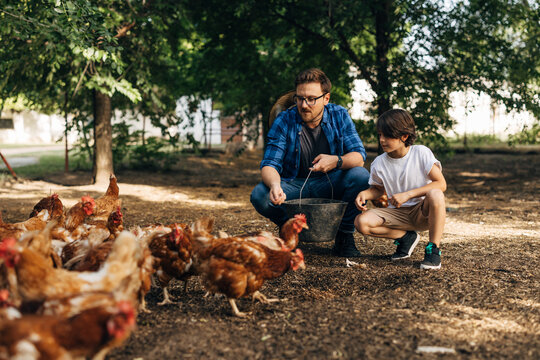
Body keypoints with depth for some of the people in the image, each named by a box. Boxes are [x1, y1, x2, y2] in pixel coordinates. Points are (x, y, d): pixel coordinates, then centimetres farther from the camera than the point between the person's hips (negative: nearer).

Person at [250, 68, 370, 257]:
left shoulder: (339, 116, -5)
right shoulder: (284, 121, -10)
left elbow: (359, 156, -11)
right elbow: (269, 164, -15)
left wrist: (337, 161, -35)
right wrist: (275, 185, -40)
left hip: (330, 185, 1)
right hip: (294, 186, 0)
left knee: (361, 176, -29)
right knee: (259, 195, -29)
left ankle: (344, 237, -7)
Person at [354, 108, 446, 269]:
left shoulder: (421, 153, -11)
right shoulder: (379, 163, -1)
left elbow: (441, 184, -16)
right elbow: (378, 189, 17)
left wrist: (407, 194, -24)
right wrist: (364, 194, -8)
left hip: (423, 213, -3)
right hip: (397, 214, 4)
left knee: (435, 194, -38)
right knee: (361, 222, -21)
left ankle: (433, 249, -20)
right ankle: (406, 237, 3)